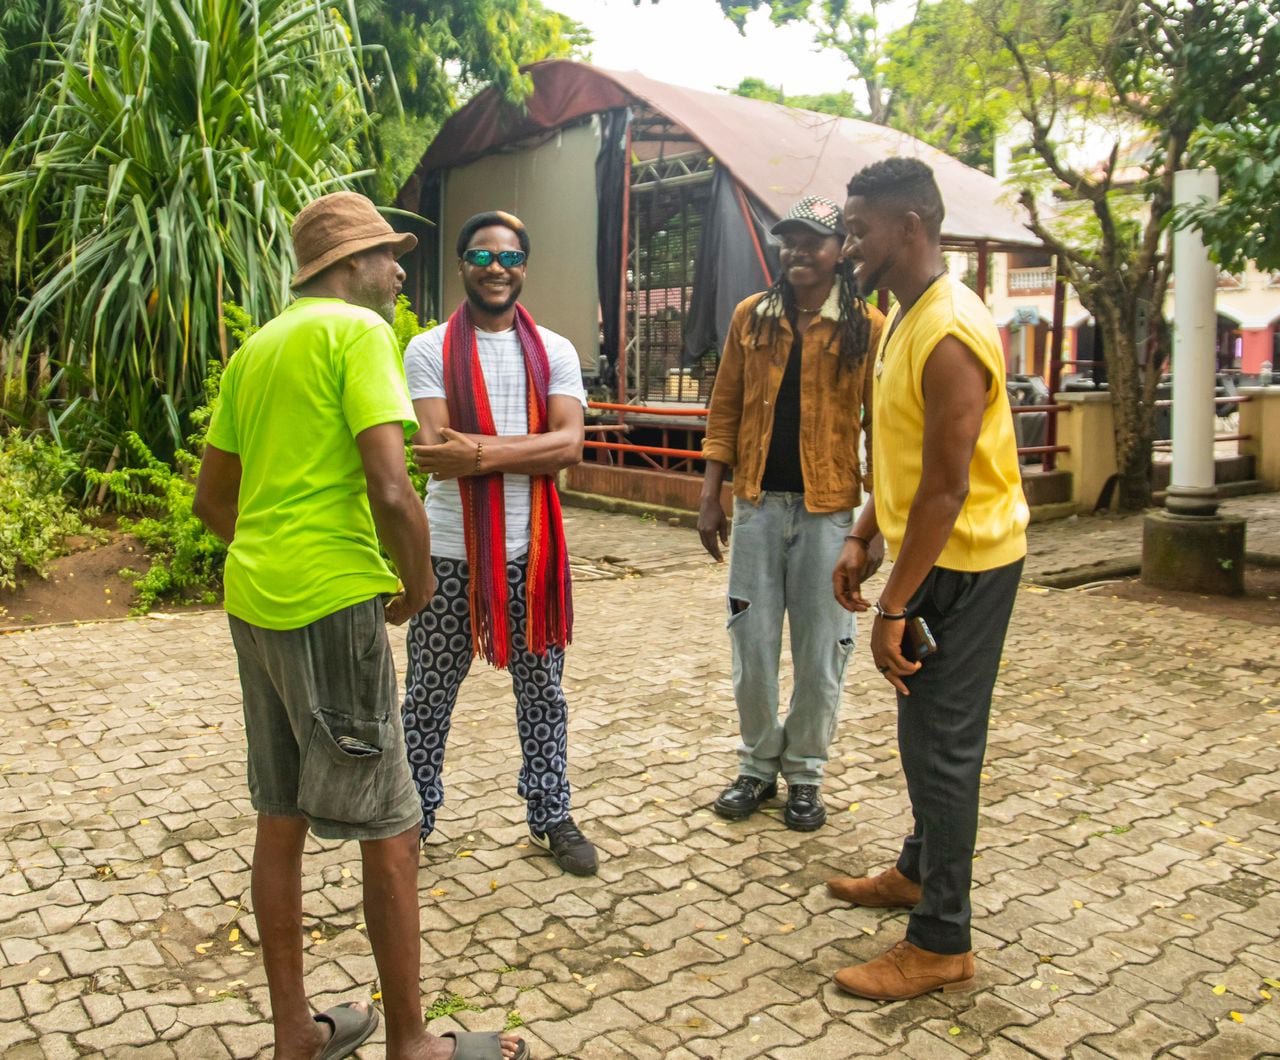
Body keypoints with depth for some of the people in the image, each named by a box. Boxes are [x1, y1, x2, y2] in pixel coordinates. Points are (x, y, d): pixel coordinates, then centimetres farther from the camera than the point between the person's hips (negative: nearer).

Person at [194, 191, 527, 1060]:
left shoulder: (258, 347, 16)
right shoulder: (358, 331, -9)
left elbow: (211, 498, 21)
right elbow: (391, 489, -20)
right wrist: (420, 583, -5)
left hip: (253, 601, 9)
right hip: (332, 605, -9)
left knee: (282, 821, 15)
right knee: (391, 830, 2)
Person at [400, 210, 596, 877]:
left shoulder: (553, 352, 4)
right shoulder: (429, 351, -1)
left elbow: (570, 445, -10)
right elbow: (438, 452, -14)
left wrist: (480, 452, -20)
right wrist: (526, 449, -16)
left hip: (532, 549, 2)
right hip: (451, 552, -2)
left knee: (541, 690, 13)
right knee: (430, 694, 10)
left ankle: (551, 815, 29)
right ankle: (414, 816, 29)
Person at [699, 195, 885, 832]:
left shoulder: (867, 328, -1)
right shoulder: (752, 317, 8)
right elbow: (724, 410, 8)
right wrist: (710, 497, 2)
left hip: (829, 509, -2)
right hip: (758, 504, 3)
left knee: (820, 651, 6)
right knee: (752, 644, 9)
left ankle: (805, 773, 25)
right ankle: (759, 764, 27)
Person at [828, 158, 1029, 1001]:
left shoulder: (949, 335, -23)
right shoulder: (907, 318, 10)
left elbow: (947, 487, -25)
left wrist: (895, 608, -22)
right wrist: (863, 542, 14)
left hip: (964, 565, -10)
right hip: (932, 553, 10)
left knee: (940, 742, -3)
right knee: (927, 730, 21)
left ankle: (942, 945, 10)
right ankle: (920, 871, 39)